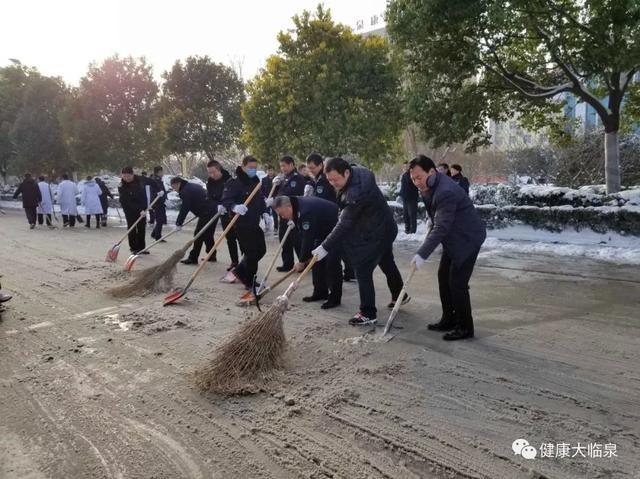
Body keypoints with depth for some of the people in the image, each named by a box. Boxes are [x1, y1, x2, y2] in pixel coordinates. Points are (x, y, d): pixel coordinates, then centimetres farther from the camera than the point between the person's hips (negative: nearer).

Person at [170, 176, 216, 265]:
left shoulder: (185, 191, -11)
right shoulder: (192, 186, 19)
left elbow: (184, 209, -14)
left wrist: (178, 223, -7)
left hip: (206, 213, -10)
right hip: (213, 210, 10)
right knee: (208, 235, 18)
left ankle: (193, 258, -4)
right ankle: (211, 256, 24)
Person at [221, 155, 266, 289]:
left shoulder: (256, 182, 13)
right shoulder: (234, 182, -13)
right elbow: (226, 200, -22)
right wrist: (234, 207, -42)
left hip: (254, 224, 9)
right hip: (242, 224, -9)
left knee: (260, 250, 15)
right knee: (251, 253, -5)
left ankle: (237, 272, 28)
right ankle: (250, 283, 10)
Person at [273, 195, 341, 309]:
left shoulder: (306, 212, -33)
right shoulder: (297, 208, -2)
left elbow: (308, 238, -30)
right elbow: (303, 235, 3)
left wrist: (302, 261, -20)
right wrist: (307, 255, -1)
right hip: (323, 230, 10)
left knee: (332, 263, -13)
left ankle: (334, 298, -6)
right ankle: (320, 292, 17)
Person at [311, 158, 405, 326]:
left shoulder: (356, 192, -35)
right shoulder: (356, 172, -5)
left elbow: (344, 224, -33)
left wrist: (325, 247, -32)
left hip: (376, 233, -10)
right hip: (383, 227, 10)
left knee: (363, 270, -8)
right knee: (387, 263, 26)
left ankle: (368, 313, 0)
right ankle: (399, 295, 45)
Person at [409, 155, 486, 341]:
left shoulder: (446, 192, -31)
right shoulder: (430, 185, 1)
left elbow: (441, 228, -33)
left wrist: (422, 254, -34)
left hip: (467, 238, -10)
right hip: (453, 238, 10)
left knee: (457, 283, -9)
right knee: (444, 277, 12)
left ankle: (465, 327, 5)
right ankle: (449, 319, 23)